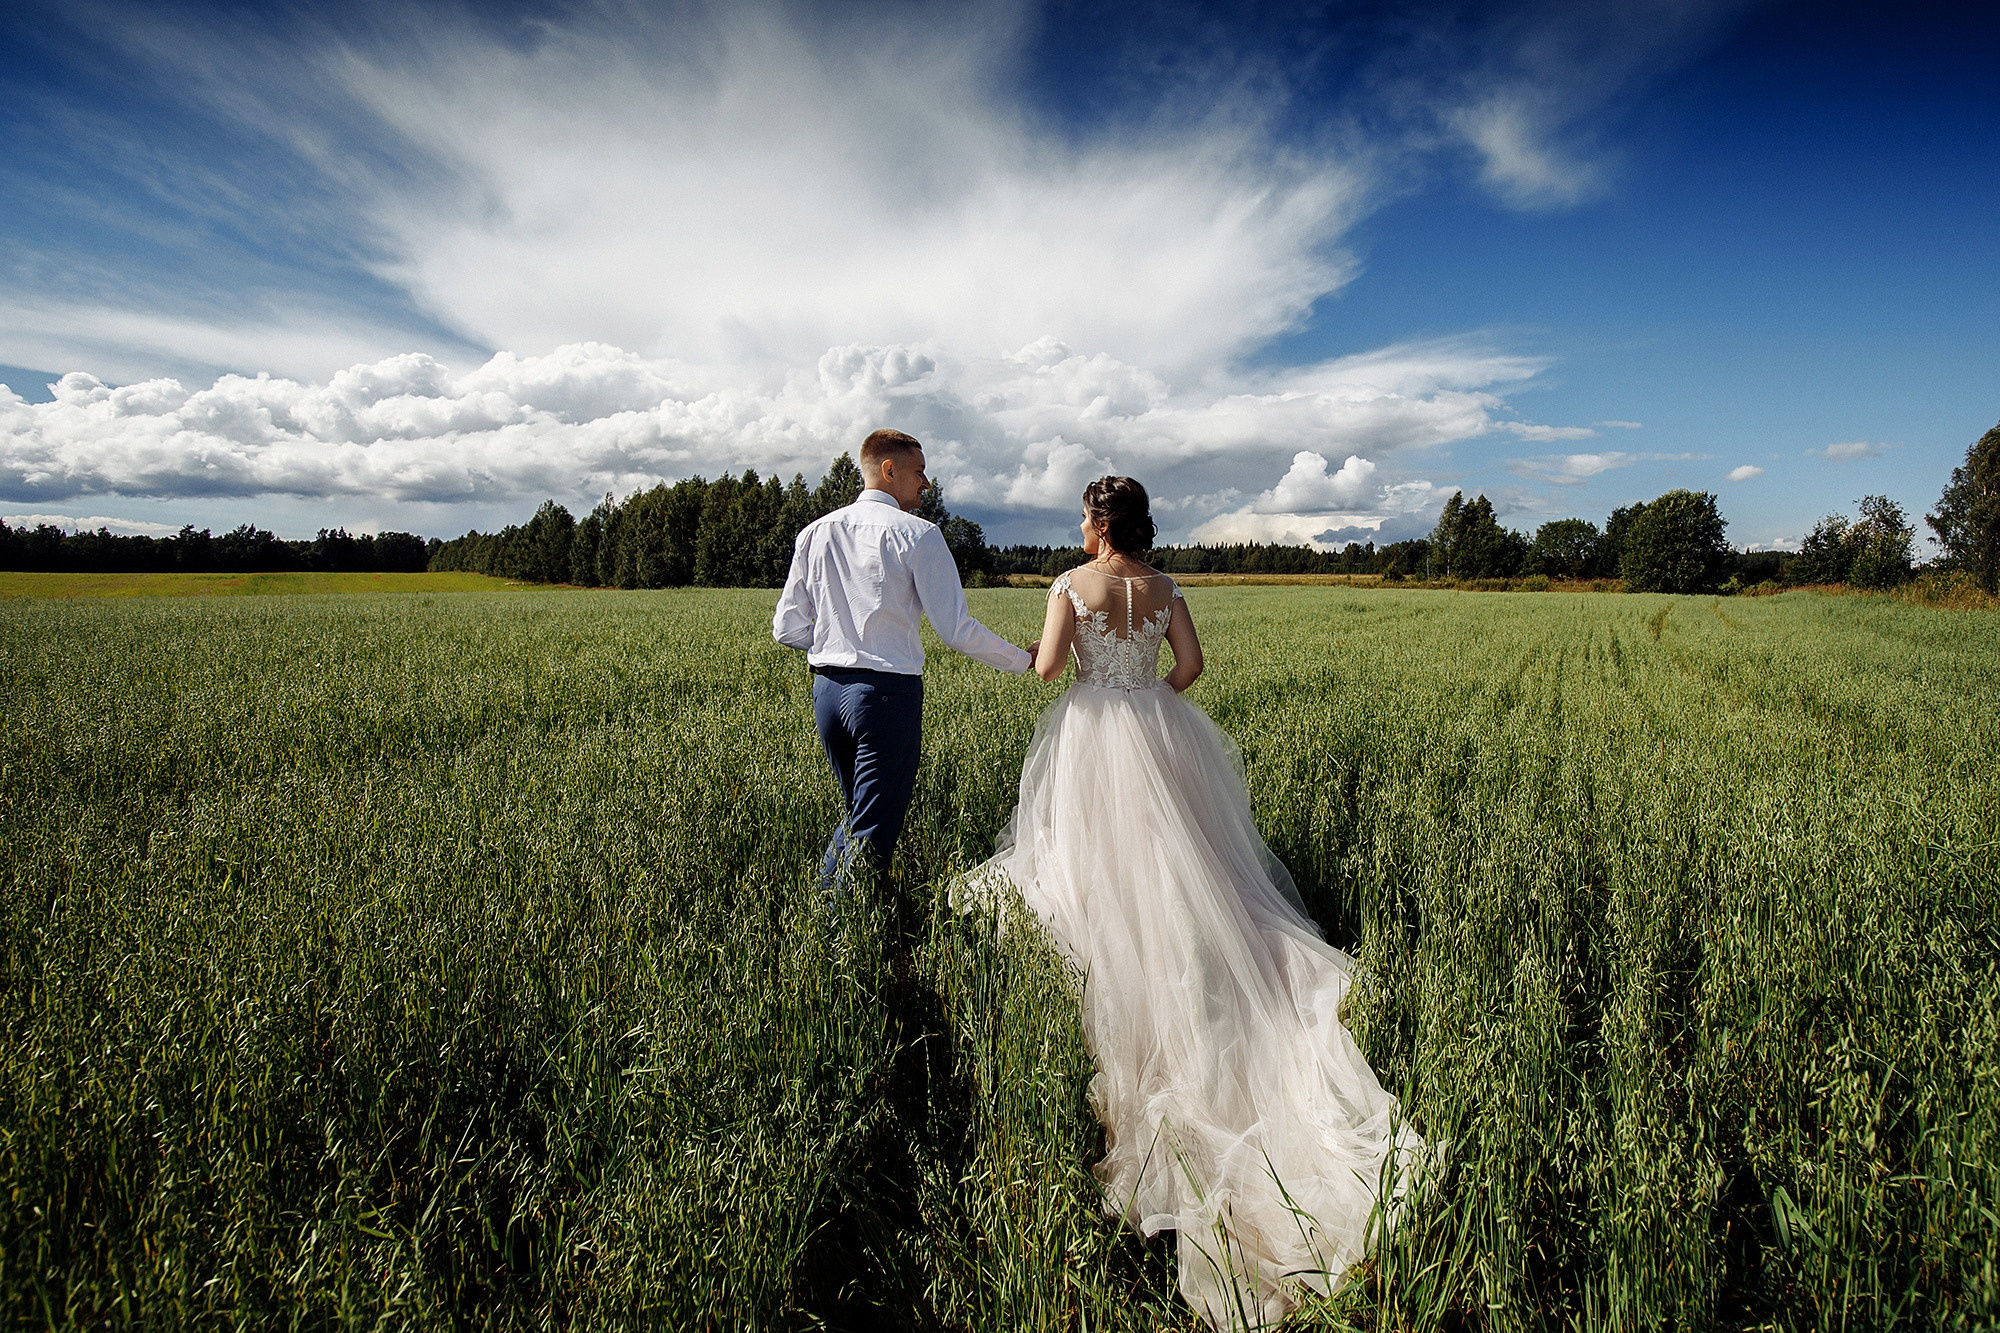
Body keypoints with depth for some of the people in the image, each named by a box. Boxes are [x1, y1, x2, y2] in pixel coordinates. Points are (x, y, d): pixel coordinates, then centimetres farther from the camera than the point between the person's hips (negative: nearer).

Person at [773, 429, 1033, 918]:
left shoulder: (814, 534, 10)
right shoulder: (917, 534, -8)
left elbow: (787, 629, 8)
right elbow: (957, 630, -12)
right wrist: (1024, 659, 0)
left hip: (827, 689, 7)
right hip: (888, 692, -7)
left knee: (856, 816, 24)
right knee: (874, 832, 3)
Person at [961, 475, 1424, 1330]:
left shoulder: (1073, 584, -7)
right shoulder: (1163, 586, 6)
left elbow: (1047, 666, -15)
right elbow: (1190, 664, 0)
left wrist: (1039, 652, 8)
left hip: (1093, 733, -4)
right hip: (1157, 730, 4)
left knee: (1106, 866, 5)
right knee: (1179, 861, 10)